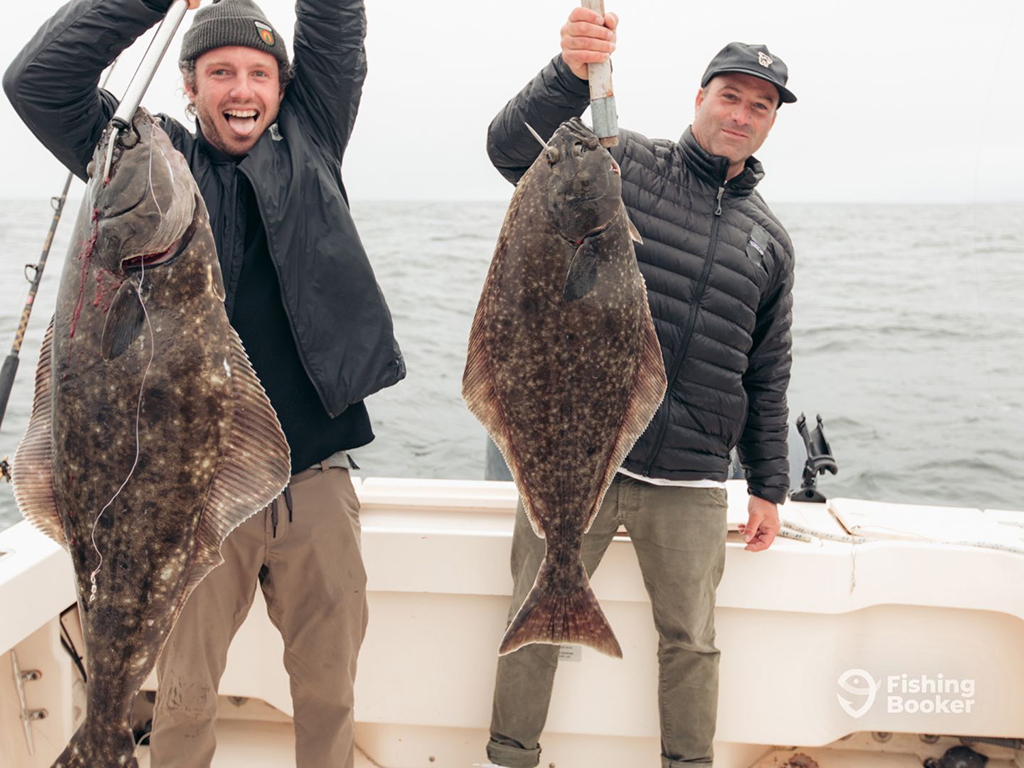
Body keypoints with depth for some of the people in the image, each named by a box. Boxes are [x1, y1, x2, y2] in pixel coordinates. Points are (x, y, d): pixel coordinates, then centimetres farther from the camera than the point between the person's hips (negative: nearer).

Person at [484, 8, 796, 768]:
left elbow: (768, 373, 17)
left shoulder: (770, 239, 13)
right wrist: (569, 73, -31)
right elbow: (512, 146, -12)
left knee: (691, 642, 13)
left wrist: (769, 486, 14)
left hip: (690, 484, 3)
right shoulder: (623, 164, 3)